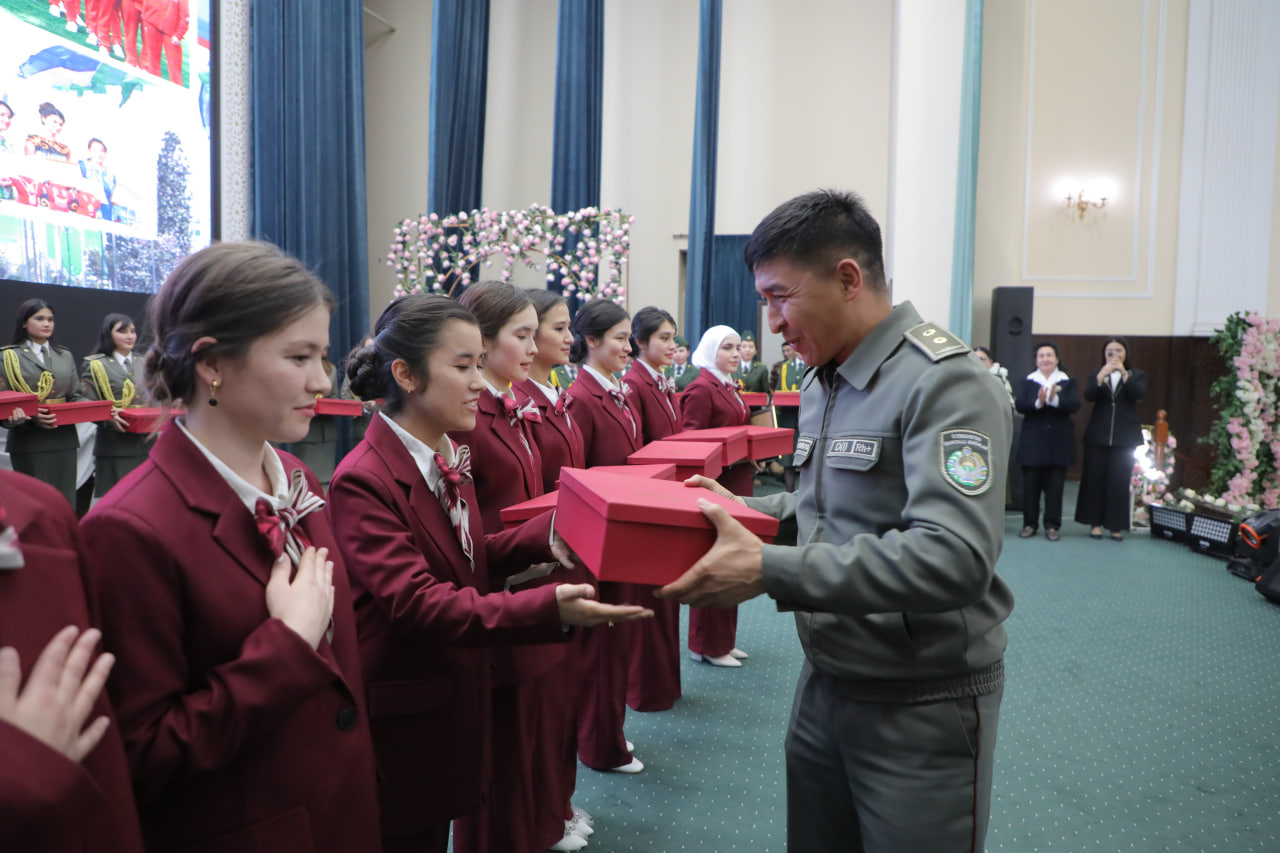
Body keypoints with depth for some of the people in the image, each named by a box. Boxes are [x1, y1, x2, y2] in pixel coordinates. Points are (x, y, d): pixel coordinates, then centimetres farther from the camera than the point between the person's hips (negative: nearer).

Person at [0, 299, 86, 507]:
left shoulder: (65, 356, 17)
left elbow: (77, 396, 14)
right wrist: (31, 418, -20)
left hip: (64, 440, 3)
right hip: (29, 441, -3)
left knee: (65, 502, 1)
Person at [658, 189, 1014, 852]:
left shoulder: (944, 383, -20)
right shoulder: (822, 383, 8)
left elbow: (954, 558, -31)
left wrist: (768, 571, -33)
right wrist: (739, 513, 0)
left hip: (923, 704, -7)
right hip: (825, 684, 8)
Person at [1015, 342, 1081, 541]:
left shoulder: (1068, 382, 6)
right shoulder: (1027, 381, 7)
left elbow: (1074, 405, -10)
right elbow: (1019, 405, -9)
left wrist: (1054, 399, -27)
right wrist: (1038, 402, -27)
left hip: (1058, 441, 0)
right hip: (1032, 440, 0)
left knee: (1055, 485, 3)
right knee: (1031, 484, 2)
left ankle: (1052, 526, 10)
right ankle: (1030, 523, 11)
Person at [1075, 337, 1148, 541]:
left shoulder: (1136, 375, 9)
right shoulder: (1097, 374, 10)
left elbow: (1139, 394, -11)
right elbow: (1088, 396, -9)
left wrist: (1124, 374, -22)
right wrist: (1101, 376, -24)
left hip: (1125, 437, -1)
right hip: (1098, 434, 1)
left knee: (1120, 481, -1)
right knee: (1095, 478, 1)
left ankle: (1117, 525, 5)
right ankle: (1095, 522, 9)